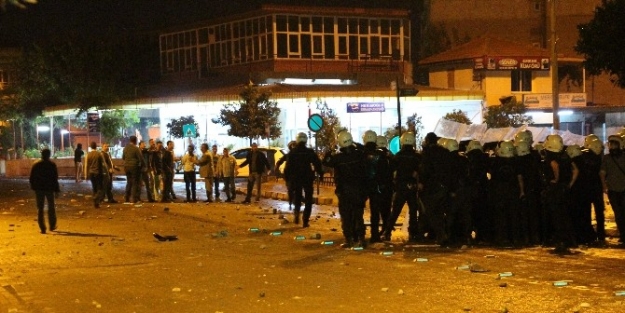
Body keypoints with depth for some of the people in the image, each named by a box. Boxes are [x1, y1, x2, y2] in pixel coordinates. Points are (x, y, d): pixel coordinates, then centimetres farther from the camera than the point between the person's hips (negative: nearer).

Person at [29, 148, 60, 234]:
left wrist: (33, 187, 15)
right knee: (51, 208, 14)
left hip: (39, 189, 1)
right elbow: (55, 179, -8)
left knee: (40, 209, 5)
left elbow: (31, 178, 2)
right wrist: (57, 190, -5)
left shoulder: (36, 165, 0)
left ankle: (42, 228, -1)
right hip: (49, 188, -1)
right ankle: (52, 226, 18)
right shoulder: (52, 165, -6)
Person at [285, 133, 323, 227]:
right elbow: (318, 164, -7)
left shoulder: (292, 152, -2)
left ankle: (297, 214, 0)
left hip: (295, 179, 1)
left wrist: (287, 177, 5)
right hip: (308, 179, -1)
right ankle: (305, 221, -3)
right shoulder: (310, 152, -4)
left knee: (297, 198, 21)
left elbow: (288, 167, -3)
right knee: (308, 200, 5)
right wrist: (321, 174, 2)